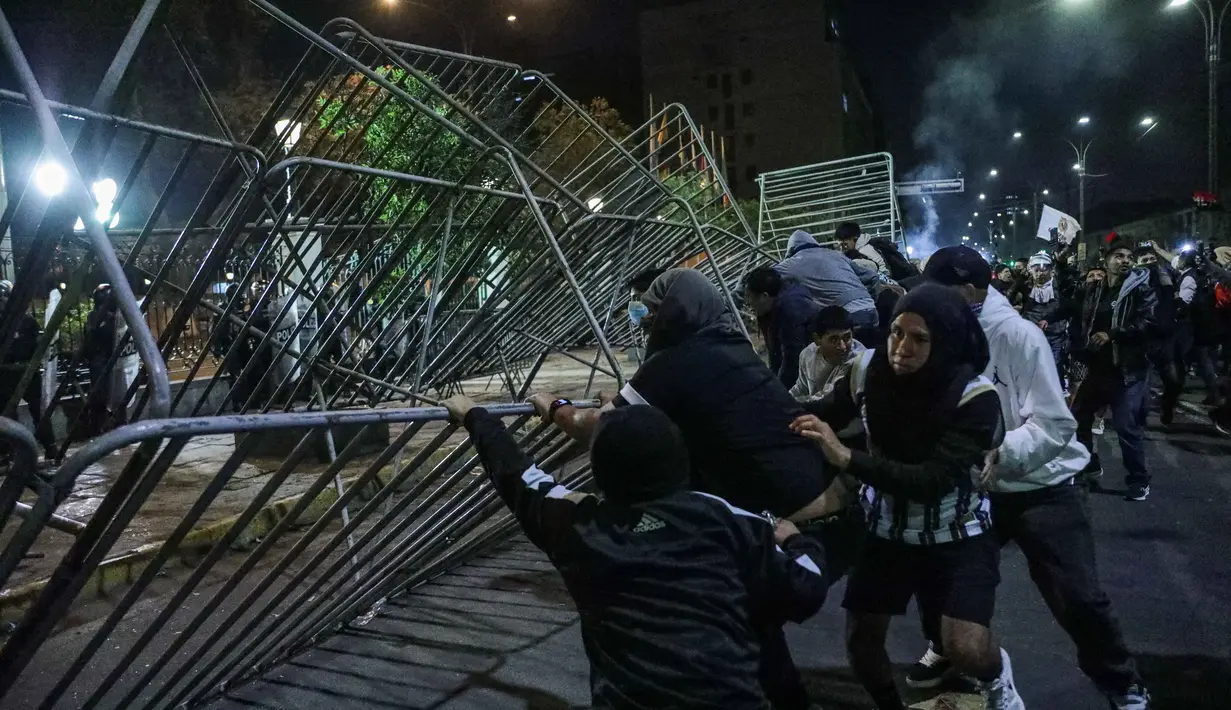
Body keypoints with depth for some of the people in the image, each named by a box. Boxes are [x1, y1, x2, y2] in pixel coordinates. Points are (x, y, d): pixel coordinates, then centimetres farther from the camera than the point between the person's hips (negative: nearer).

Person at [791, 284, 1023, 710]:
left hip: (955, 534, -3)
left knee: (967, 651, -16)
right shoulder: (869, 370, -14)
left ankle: (997, 676, 23)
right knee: (860, 642, 5)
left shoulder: (974, 396, -23)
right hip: (887, 531, 3)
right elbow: (824, 418, 4)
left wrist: (847, 459, -40)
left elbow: (934, 481, -32)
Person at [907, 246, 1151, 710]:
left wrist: (998, 453, -37)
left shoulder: (1018, 335, -21)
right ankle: (948, 649, 42)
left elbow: (1055, 424, -24)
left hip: (1041, 487, -5)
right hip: (977, 488, 5)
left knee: (1078, 597, 1)